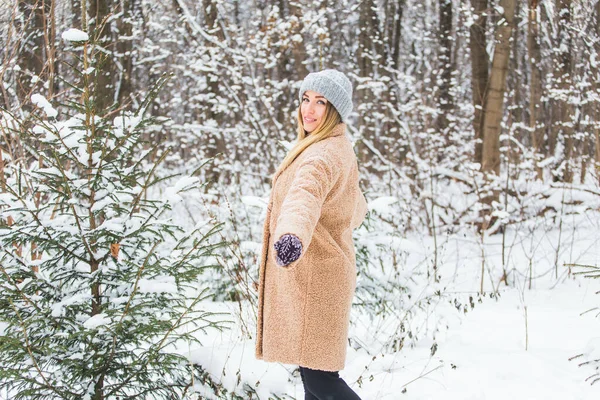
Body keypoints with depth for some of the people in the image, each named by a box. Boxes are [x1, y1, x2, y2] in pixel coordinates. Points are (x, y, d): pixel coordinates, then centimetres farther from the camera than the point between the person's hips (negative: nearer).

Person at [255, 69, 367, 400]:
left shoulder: (325, 153, -18)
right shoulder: (337, 148, 15)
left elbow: (307, 193, -43)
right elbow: (355, 204, 36)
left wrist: (292, 235, -63)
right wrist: (354, 216, 61)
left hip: (314, 275, -10)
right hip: (307, 276, 10)